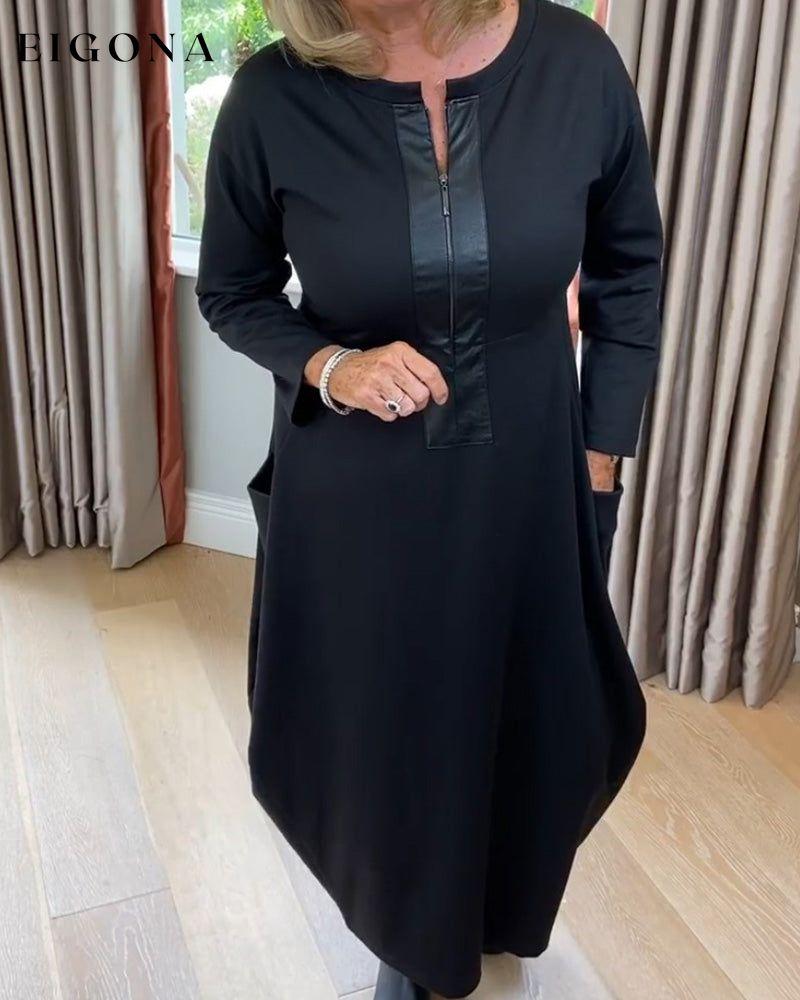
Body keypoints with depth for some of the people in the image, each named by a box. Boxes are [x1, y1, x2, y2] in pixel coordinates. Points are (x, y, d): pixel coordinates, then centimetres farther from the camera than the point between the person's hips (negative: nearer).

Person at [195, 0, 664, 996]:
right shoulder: (274, 98, -15)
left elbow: (628, 270, 3)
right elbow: (230, 293, 0)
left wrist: (600, 451, 4)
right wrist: (327, 368, -19)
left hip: (525, 482, 2)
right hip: (352, 494, -1)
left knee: (532, 714, 20)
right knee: (378, 725, 15)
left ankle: (495, 905, 55)